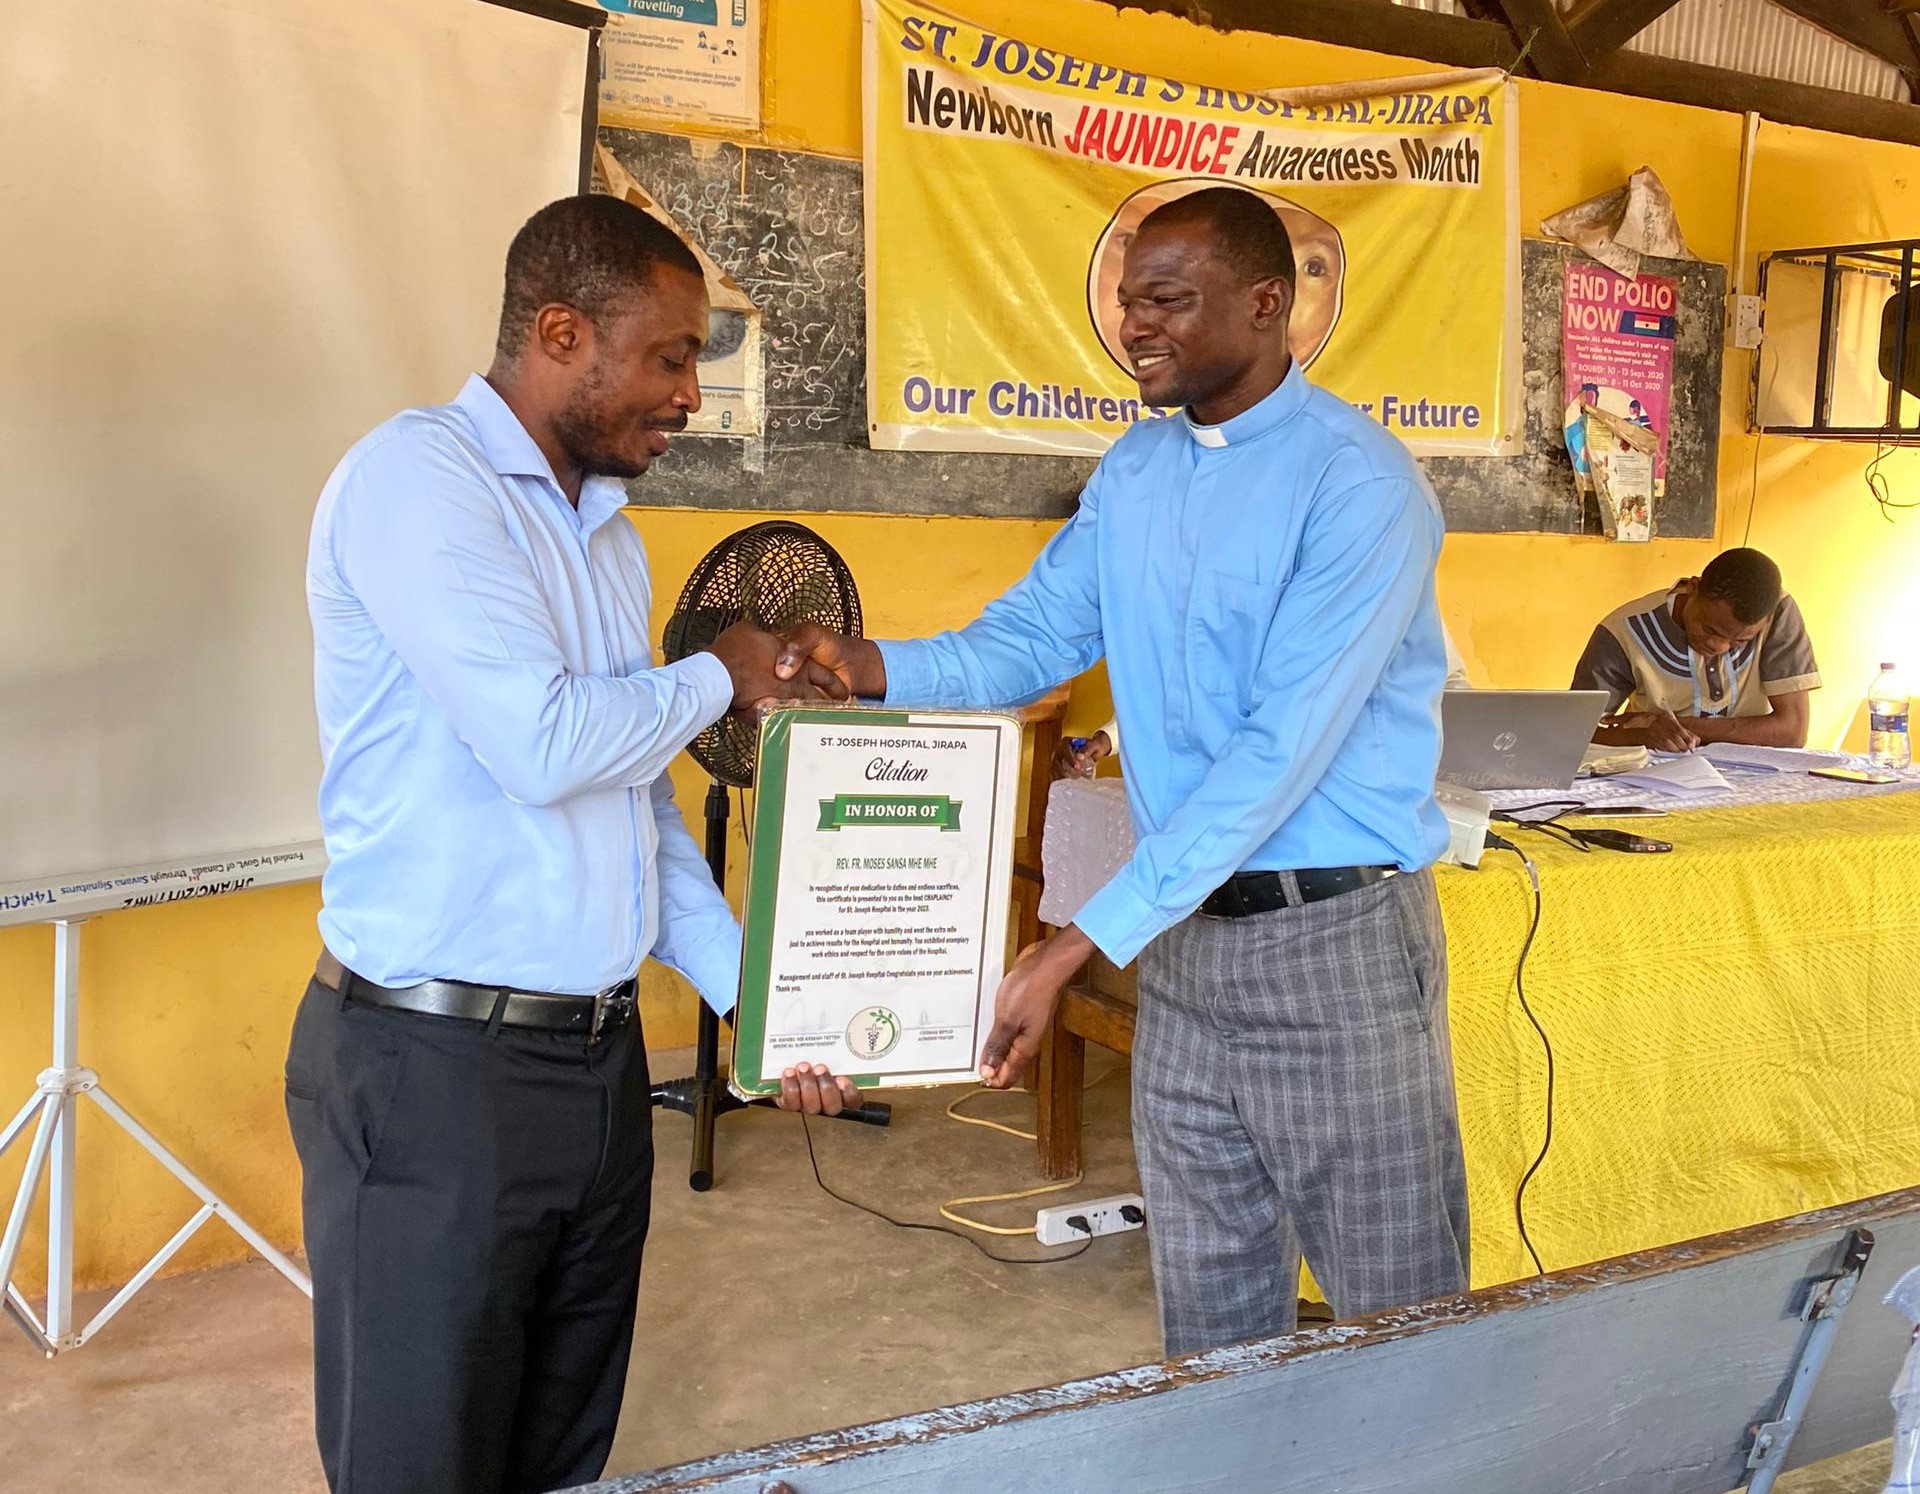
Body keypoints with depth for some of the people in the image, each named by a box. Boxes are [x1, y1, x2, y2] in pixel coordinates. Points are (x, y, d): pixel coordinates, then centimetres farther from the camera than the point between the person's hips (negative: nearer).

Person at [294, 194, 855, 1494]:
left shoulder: (608, 534, 14)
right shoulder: (419, 477, -11)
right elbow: (544, 743, -22)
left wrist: (747, 989, 9)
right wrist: (719, 677, -5)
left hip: (598, 1057, 8)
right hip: (434, 1065, -7)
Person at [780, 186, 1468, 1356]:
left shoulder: (1358, 484, -16)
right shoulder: (1136, 468, 8)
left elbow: (1282, 746, -23)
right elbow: (1031, 635, 6)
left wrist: (1077, 948, -27)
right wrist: (876, 670, -16)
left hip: (1336, 934, -6)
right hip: (1186, 927, 6)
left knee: (1399, 1313, 8)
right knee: (1209, 1305, 18)